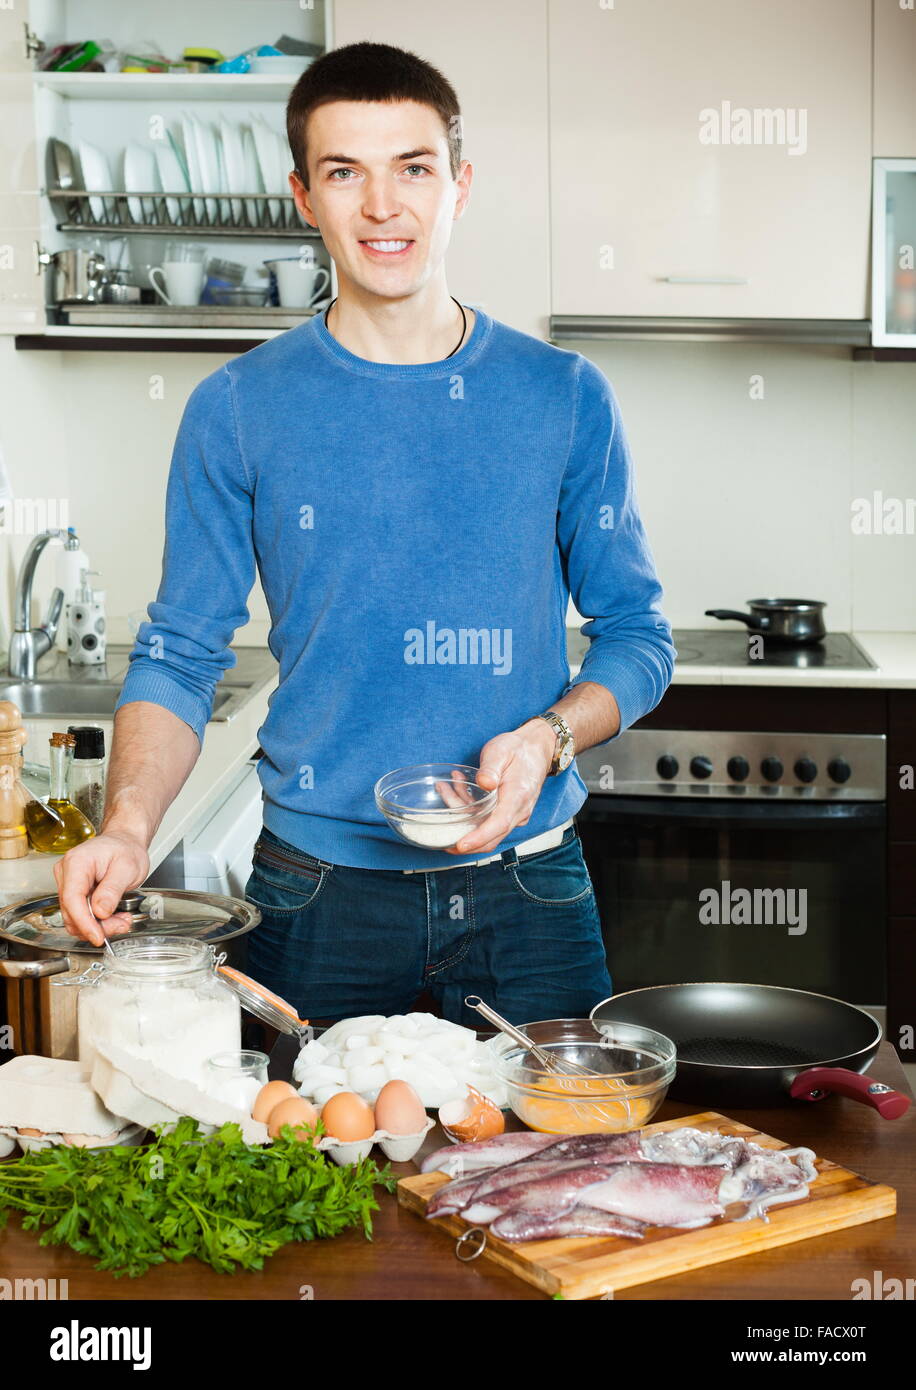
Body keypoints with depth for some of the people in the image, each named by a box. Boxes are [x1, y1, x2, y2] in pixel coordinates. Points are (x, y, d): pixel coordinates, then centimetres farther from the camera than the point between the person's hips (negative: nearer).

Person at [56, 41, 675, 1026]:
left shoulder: (564, 397, 1)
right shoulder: (238, 409, -1)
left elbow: (636, 637, 5)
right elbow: (180, 656, 0)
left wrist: (547, 737, -15)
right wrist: (128, 826, -17)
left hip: (526, 886, 1)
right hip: (317, 894, -1)